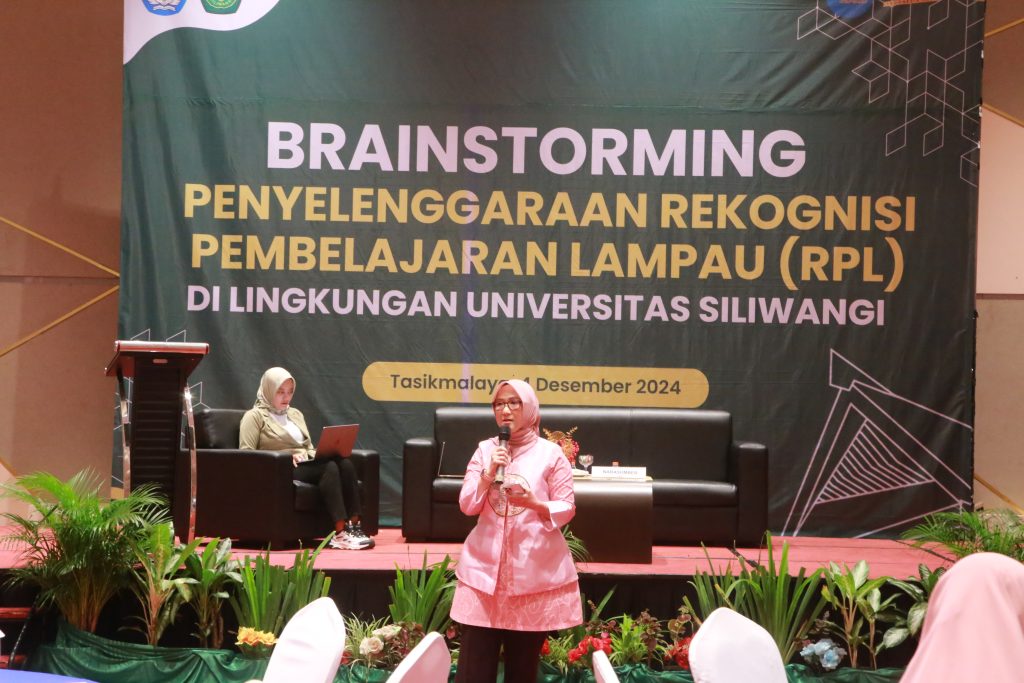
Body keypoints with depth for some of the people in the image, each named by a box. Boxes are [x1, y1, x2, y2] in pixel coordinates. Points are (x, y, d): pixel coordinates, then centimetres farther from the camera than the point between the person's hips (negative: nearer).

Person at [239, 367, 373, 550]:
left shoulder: (296, 414, 27)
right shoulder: (255, 416, 6)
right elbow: (246, 453, -5)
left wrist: (319, 453, 5)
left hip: (307, 466, 6)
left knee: (345, 463, -26)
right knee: (329, 467, -33)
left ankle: (354, 526, -34)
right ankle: (340, 533, -41)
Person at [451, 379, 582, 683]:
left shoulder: (550, 453, 0)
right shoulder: (484, 450, 7)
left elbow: (567, 508, -2)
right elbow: (467, 506, 2)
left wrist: (534, 504, -20)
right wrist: (489, 473, -13)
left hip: (535, 569, -1)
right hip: (486, 565, 2)